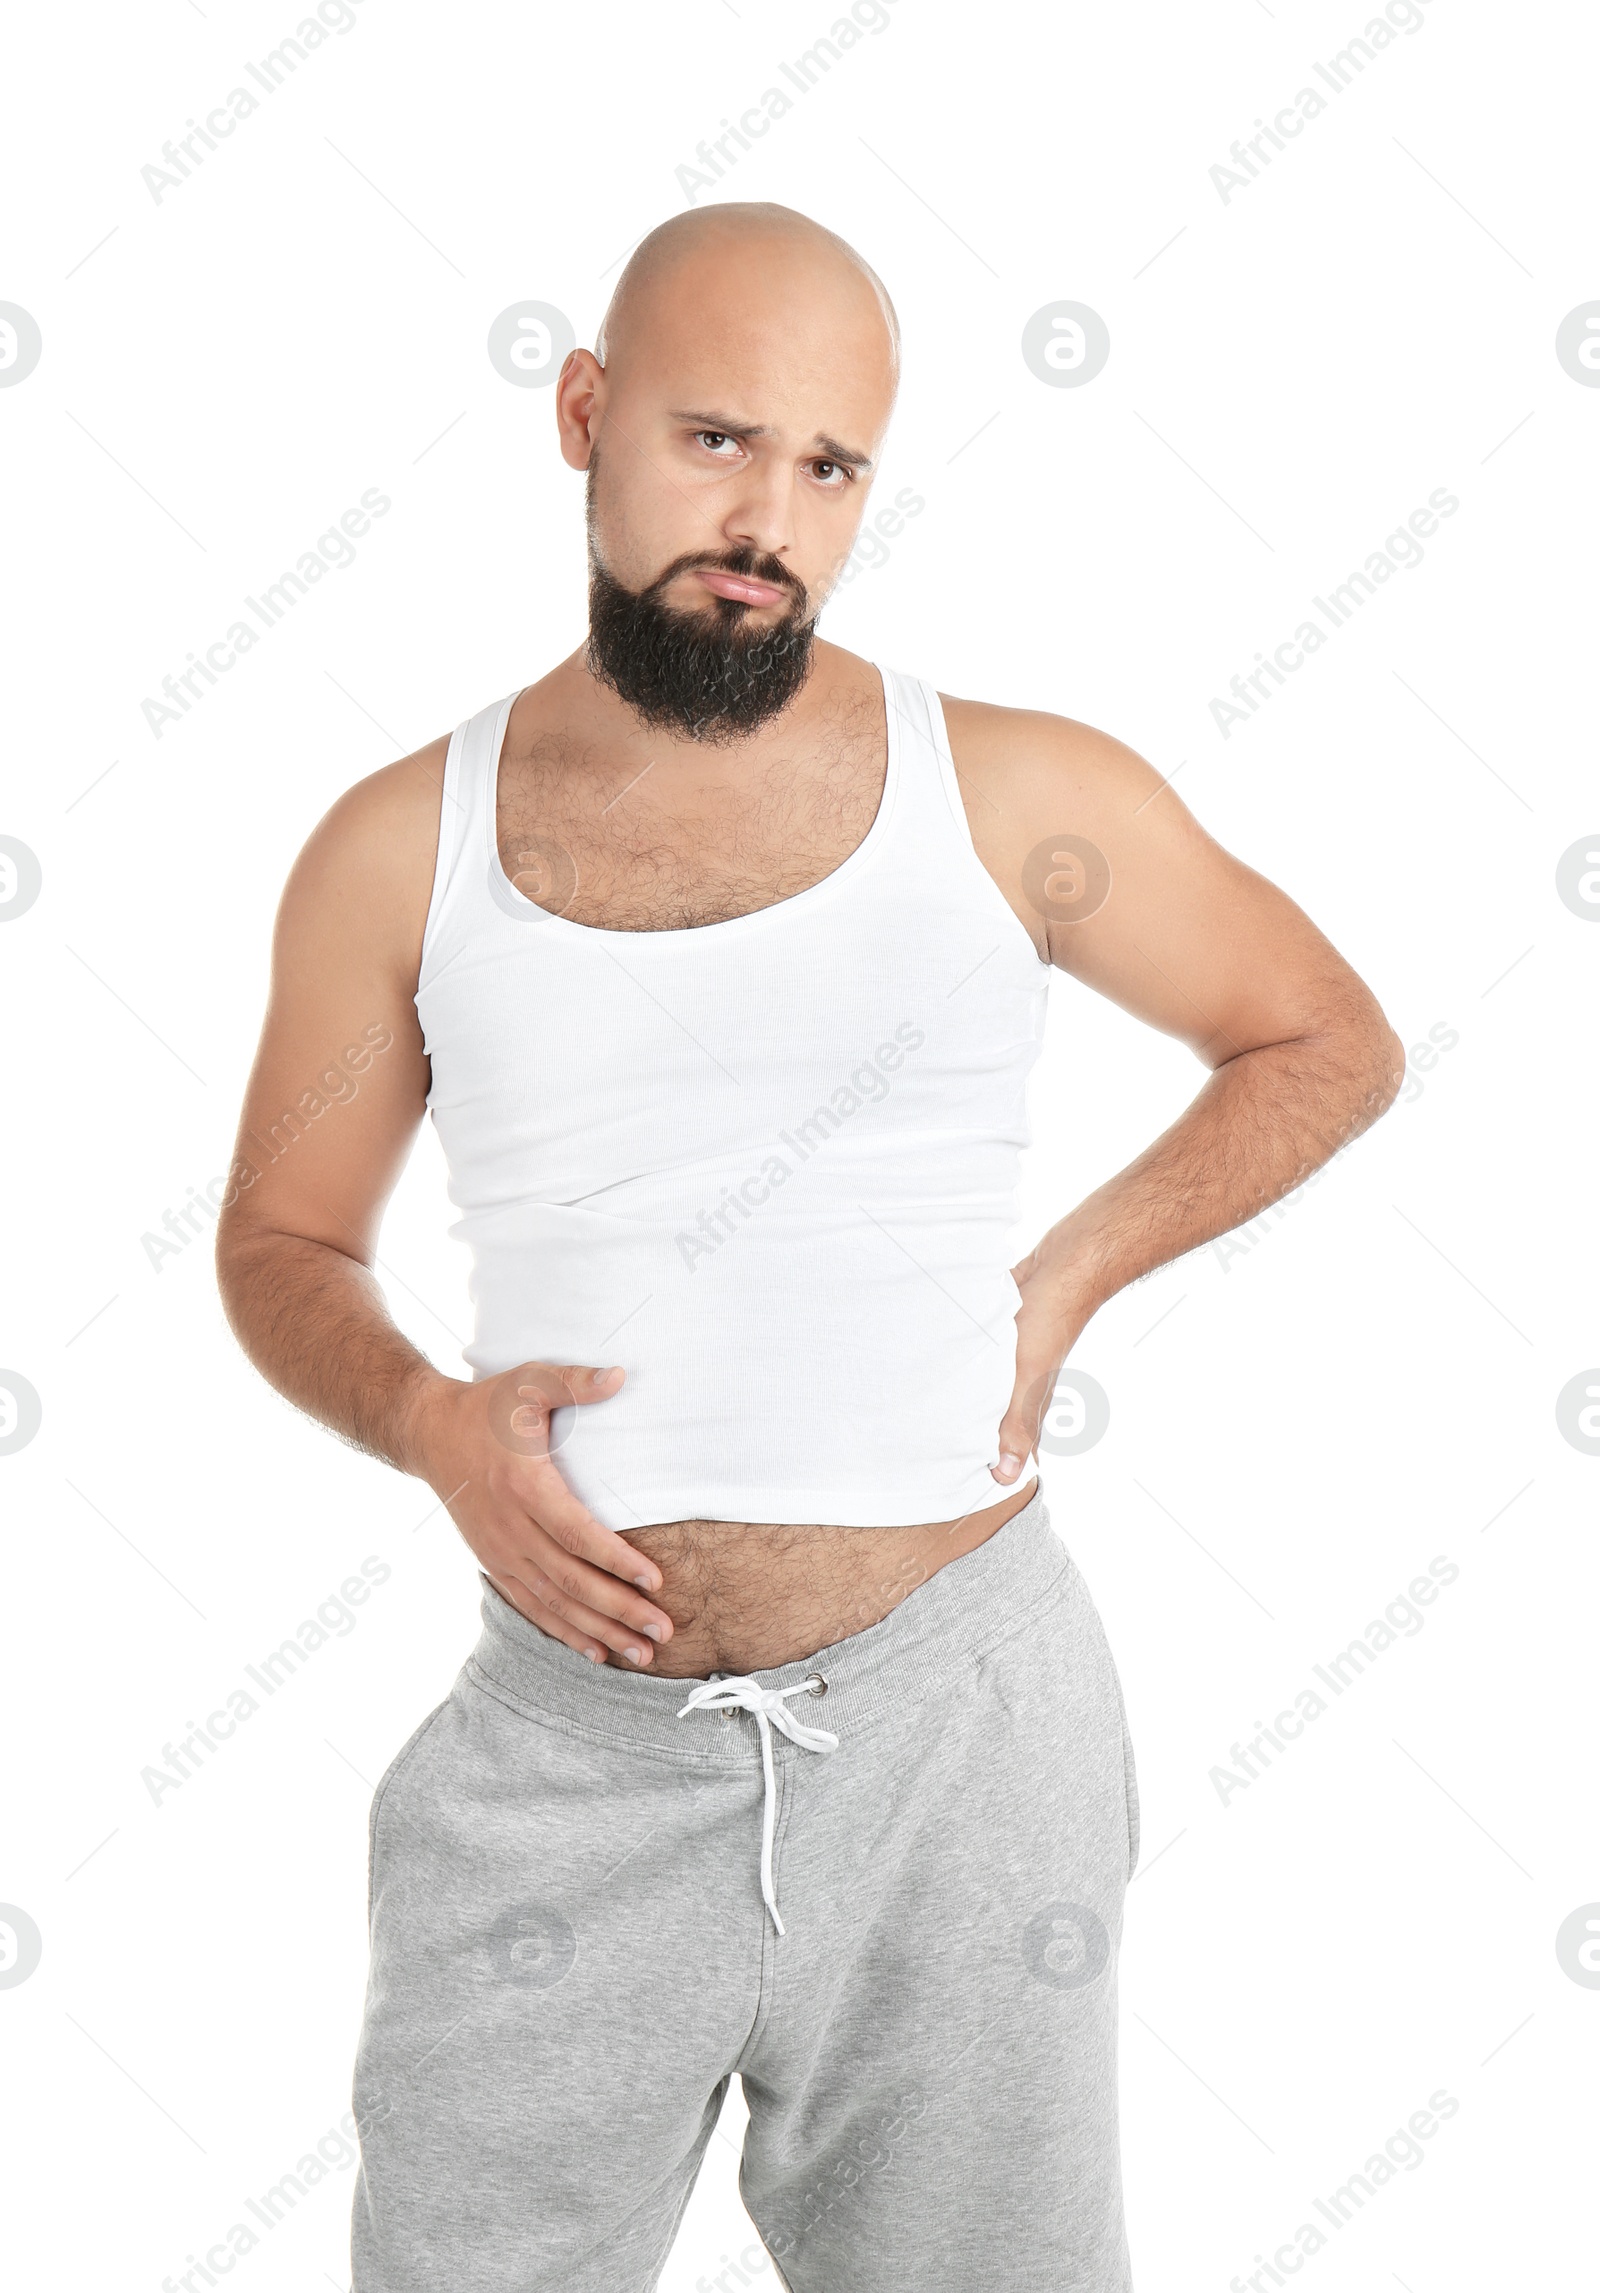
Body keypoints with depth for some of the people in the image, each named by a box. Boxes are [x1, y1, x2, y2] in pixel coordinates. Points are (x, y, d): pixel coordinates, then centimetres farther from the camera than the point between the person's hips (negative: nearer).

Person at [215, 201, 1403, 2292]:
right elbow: (282, 1242, 13)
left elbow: (1330, 1043, 11)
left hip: (956, 1727, 0)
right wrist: (436, 1428, -7)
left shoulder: (1022, 801, -3)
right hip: (568, 1750, 1)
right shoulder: (402, 850, 1)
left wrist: (1064, 1283, -2)